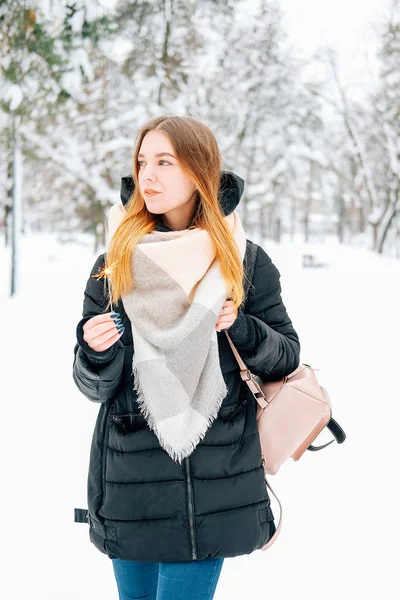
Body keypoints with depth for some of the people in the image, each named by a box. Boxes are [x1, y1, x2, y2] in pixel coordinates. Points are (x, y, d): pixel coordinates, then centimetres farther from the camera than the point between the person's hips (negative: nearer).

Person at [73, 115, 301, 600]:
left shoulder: (244, 260, 1)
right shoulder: (114, 264, 2)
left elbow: (287, 356, 8)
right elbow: (94, 387, 3)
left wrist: (241, 328, -11)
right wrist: (96, 353, -19)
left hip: (213, 482, -1)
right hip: (129, 480, 2)